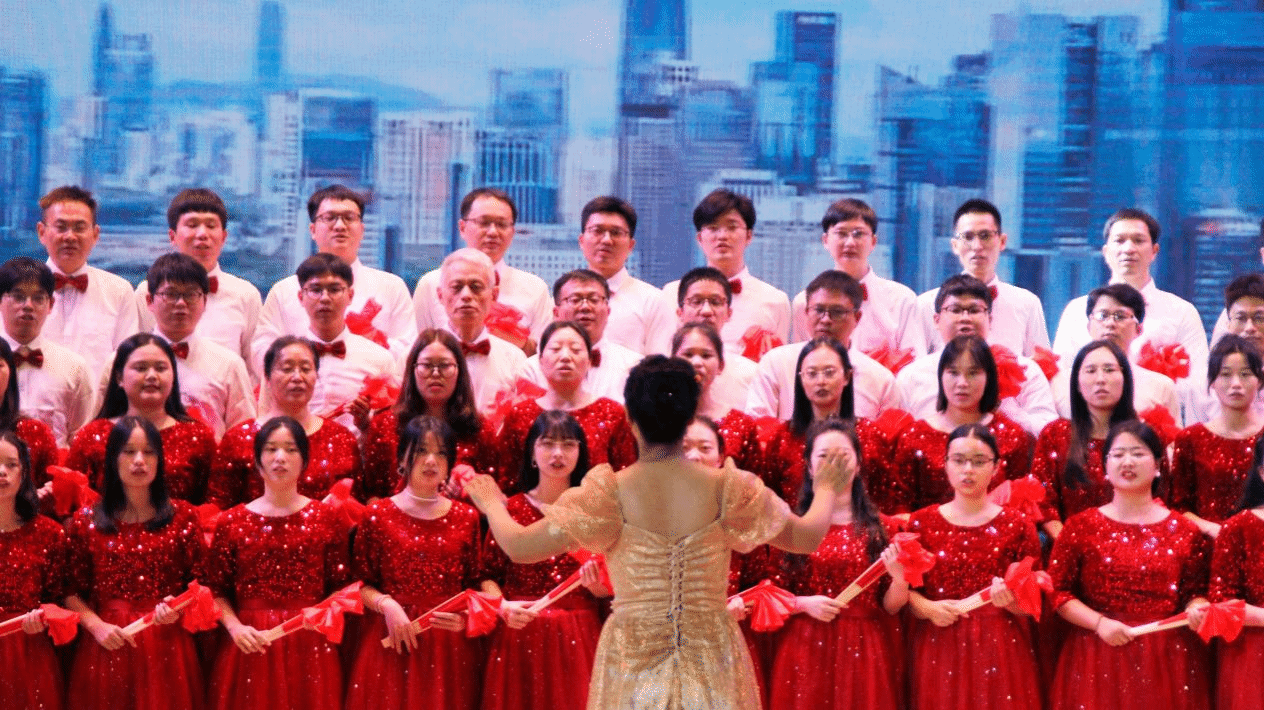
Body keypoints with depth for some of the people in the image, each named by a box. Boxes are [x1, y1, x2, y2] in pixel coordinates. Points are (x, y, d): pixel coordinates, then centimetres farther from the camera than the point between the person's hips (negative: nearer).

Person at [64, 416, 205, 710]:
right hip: (108, 646, 0)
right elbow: (72, 592, 5)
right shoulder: (86, 522, 4)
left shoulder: (182, 517, 4)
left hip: (167, 646, 0)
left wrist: (179, 608, -13)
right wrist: (96, 626, -10)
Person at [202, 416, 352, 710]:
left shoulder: (327, 519, 4)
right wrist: (235, 627, -9)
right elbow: (215, 589, 6)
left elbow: (341, 585, 5)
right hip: (251, 647, 0)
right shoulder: (232, 522, 4)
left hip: (310, 647, 0)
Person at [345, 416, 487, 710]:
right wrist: (386, 604, -16)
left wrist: (466, 614, -11)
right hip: (393, 642, -1)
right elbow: (362, 583, 1)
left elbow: (475, 584, 8)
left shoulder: (466, 518, 6)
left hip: (450, 645, 2)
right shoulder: (378, 515, 1)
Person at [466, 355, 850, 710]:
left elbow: (519, 546, -11)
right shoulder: (726, 489, -10)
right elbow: (807, 537, 2)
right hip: (712, 674, 1)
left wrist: (492, 504, 10)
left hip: (635, 673, -1)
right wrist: (825, 489, 23)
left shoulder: (612, 493, -14)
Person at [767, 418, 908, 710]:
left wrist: (899, 577, -15)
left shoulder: (880, 527, 3)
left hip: (866, 650, 1)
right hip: (807, 649, -1)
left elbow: (890, 606, 4)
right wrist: (803, 603, -13)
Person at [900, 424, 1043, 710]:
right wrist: (928, 608, -15)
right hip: (939, 649, 1)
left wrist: (1010, 601, -20)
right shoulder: (922, 523, 3)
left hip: (1000, 649, -1)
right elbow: (904, 590, 4)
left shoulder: (1017, 525, 1)